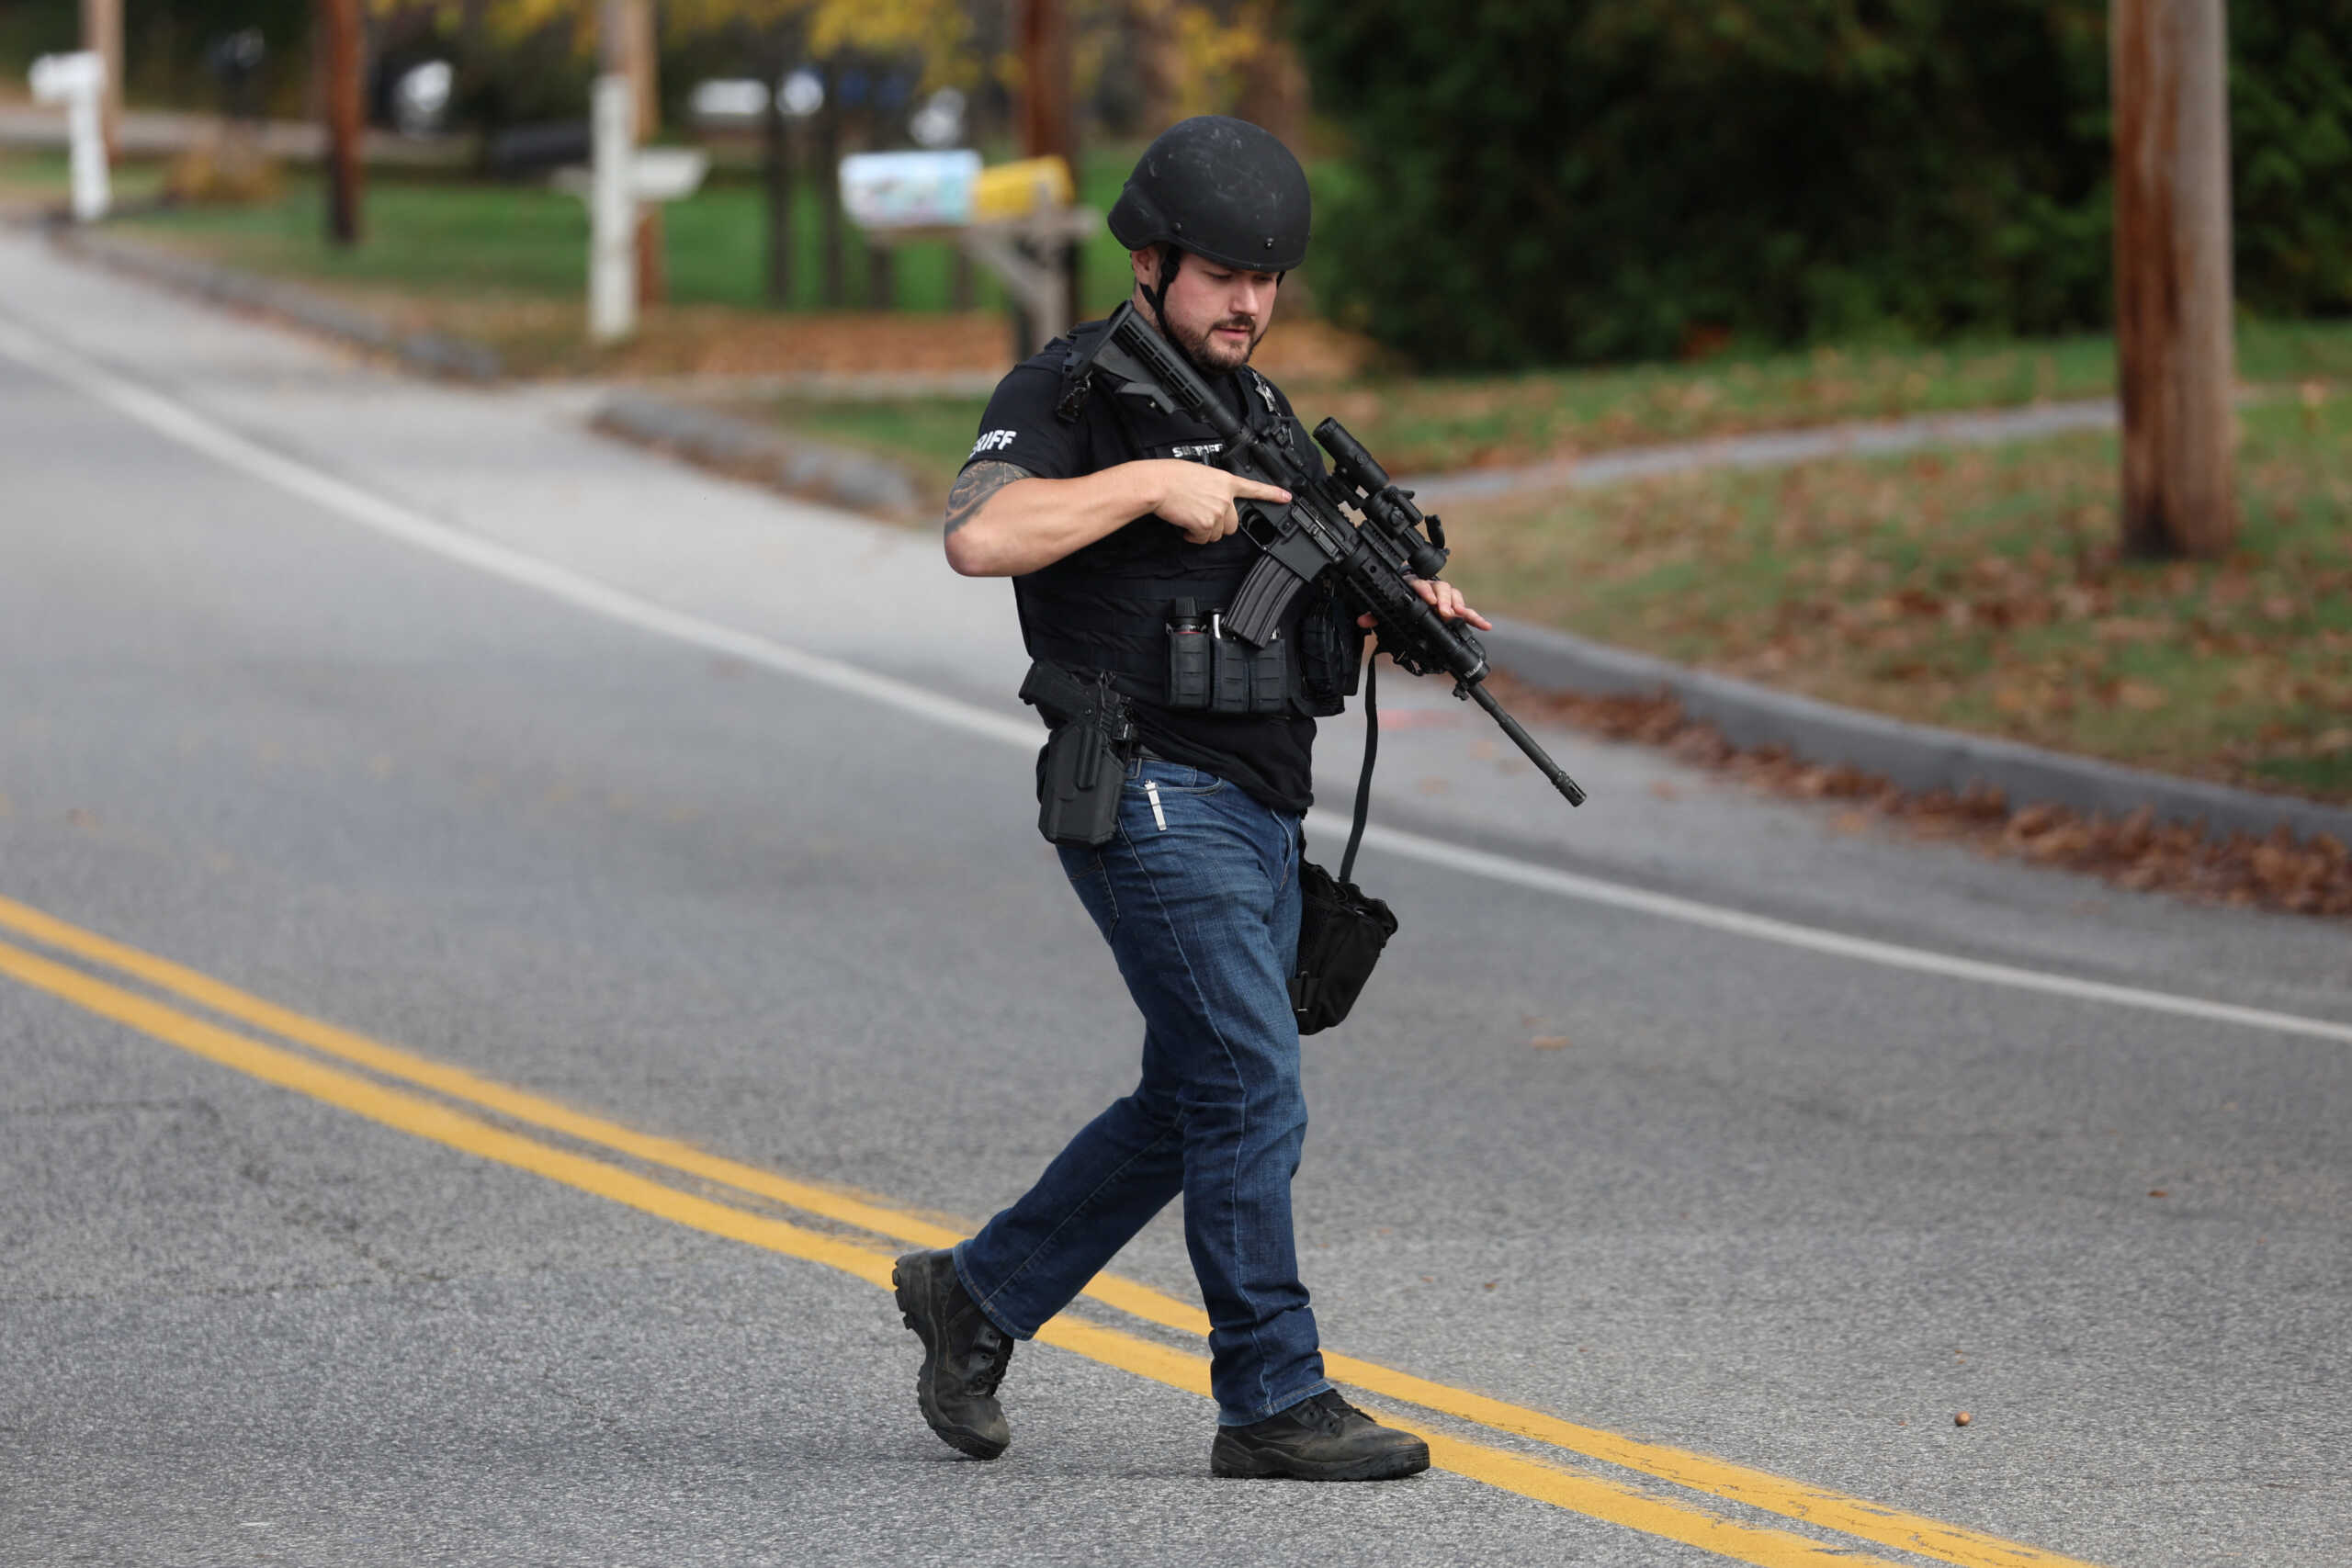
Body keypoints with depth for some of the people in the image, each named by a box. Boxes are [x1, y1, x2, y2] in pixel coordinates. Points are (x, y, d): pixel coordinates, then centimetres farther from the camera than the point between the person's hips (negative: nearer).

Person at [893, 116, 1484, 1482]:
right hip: (1153, 799, -9)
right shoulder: (1070, 392, -7)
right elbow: (981, 535, -25)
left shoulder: (1258, 409, 18)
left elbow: (1307, 604, 22)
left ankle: (979, 1294, 27)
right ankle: (1276, 1401, -6)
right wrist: (1150, 481, -23)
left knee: (1191, 1107, 13)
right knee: (1255, 1096, -12)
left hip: (1258, 810, 9)